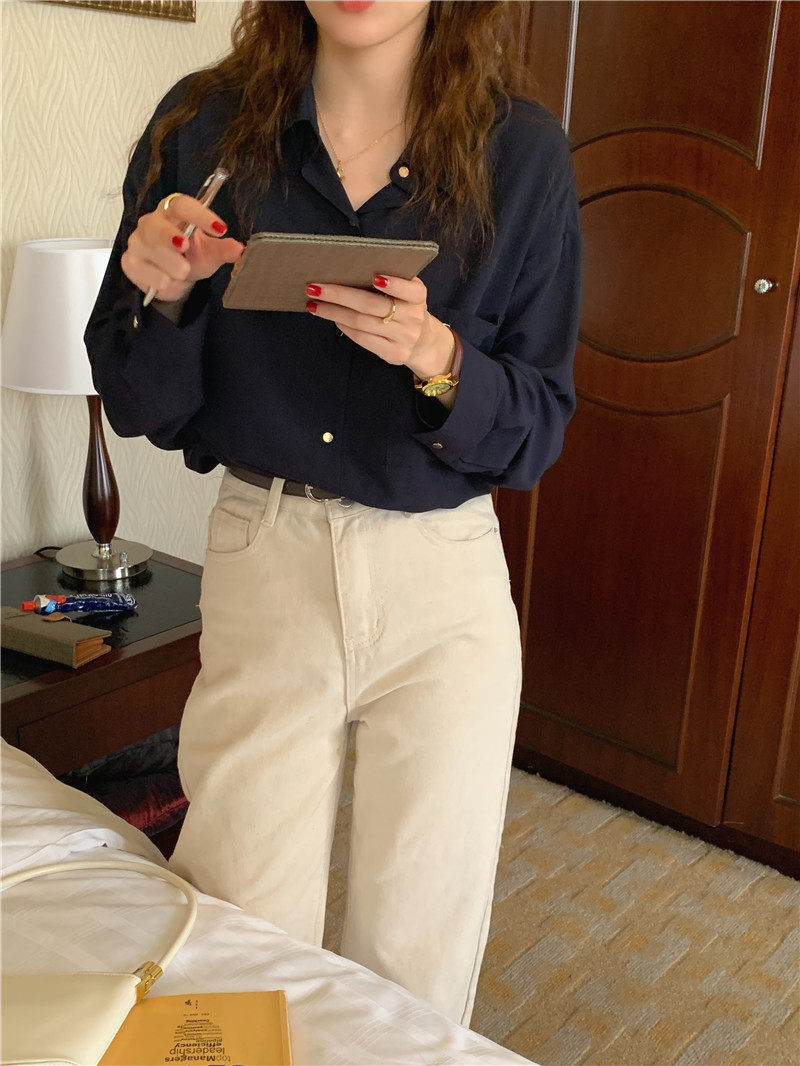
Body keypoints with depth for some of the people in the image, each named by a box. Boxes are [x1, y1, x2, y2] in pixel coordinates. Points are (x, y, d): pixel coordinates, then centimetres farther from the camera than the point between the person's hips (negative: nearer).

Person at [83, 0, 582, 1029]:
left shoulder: (521, 151, -3)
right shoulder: (205, 125, -1)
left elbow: (538, 430, -2)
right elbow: (144, 411, 2)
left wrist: (439, 359, -21)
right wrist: (161, 294, -17)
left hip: (443, 588, 0)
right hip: (260, 567, 0)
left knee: (416, 960, 12)